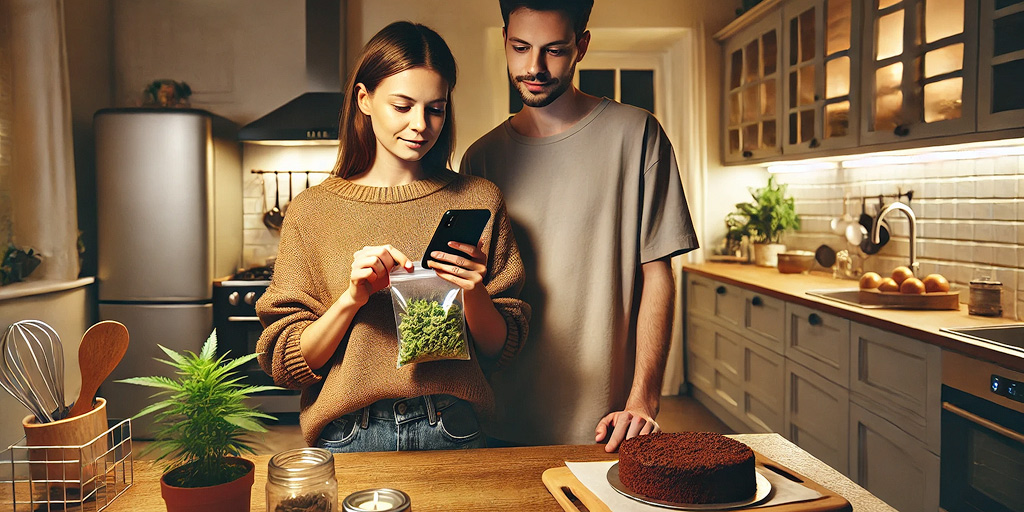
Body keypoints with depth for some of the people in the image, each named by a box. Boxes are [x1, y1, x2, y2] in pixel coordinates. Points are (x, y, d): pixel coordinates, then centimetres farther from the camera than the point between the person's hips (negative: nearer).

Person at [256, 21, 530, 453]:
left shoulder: (479, 201, 2)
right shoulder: (312, 210, 0)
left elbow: (501, 351, 4)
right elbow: (284, 364, -1)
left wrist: (474, 293, -15)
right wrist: (352, 297, -15)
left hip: (452, 434, 0)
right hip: (348, 439, 1)